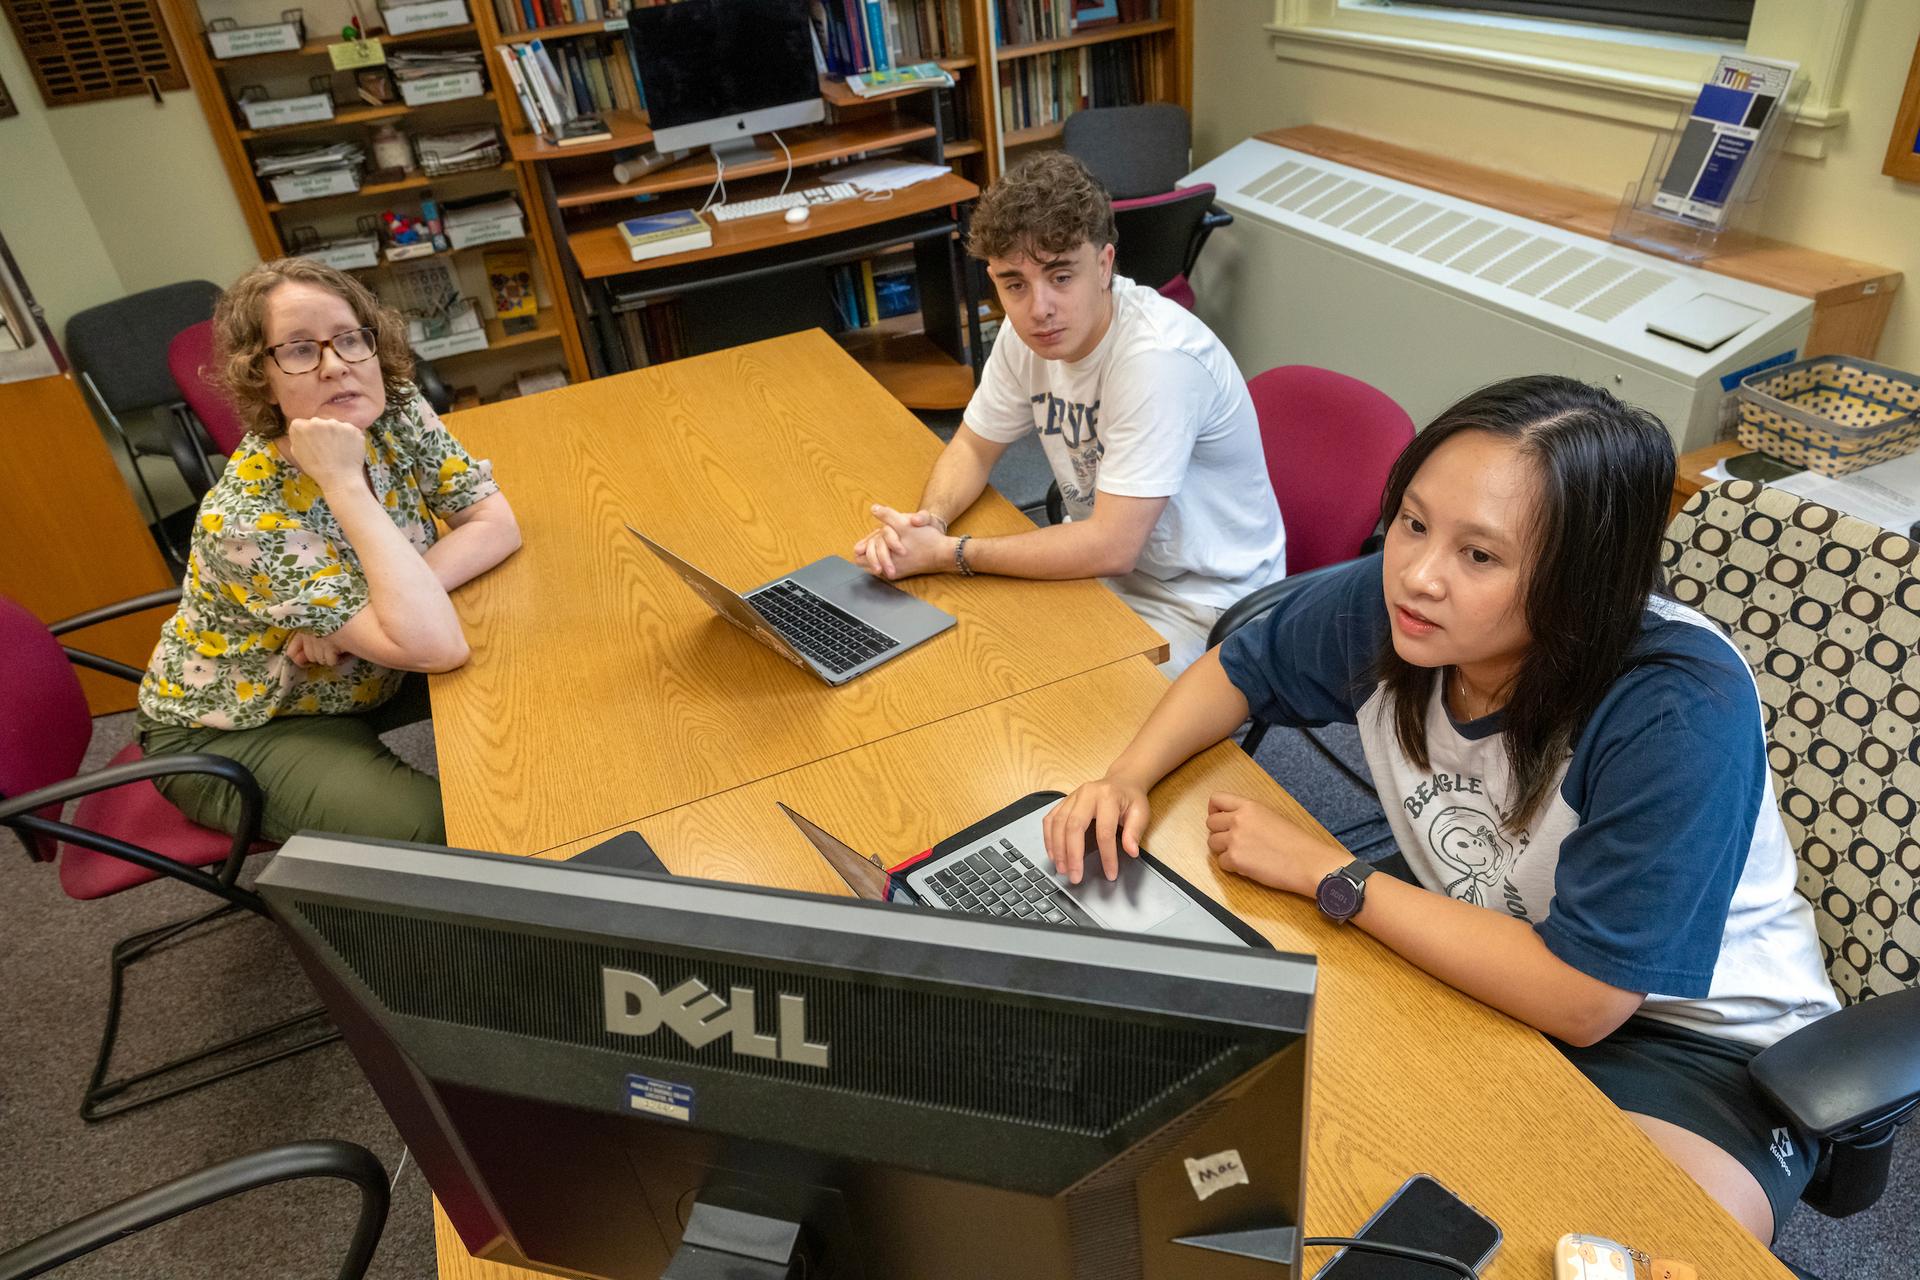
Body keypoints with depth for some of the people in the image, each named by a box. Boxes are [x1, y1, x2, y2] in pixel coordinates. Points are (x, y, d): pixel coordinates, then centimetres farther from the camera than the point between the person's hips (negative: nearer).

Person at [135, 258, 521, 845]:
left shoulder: (396, 413, -16)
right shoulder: (247, 519, -34)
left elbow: (496, 524, -16)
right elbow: (435, 647, -42)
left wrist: (384, 600, -29)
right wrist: (346, 485, -41)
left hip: (360, 680, 7)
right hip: (235, 730, -6)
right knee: (438, 828, -26)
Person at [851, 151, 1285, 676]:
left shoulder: (1158, 356, -31)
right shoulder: (1027, 330, -8)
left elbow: (1111, 547, -31)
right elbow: (973, 446, 6)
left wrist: (946, 553, -26)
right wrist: (928, 521, -16)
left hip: (1199, 602, -6)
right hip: (1104, 565, 7)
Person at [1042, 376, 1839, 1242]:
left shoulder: (1679, 715, -32)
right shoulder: (1385, 605, -18)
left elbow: (1580, 998, -29)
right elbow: (1238, 671, 2)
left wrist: (1323, 873, -24)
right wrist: (1127, 779, -16)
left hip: (1695, 1043, -4)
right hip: (1481, 967, 5)